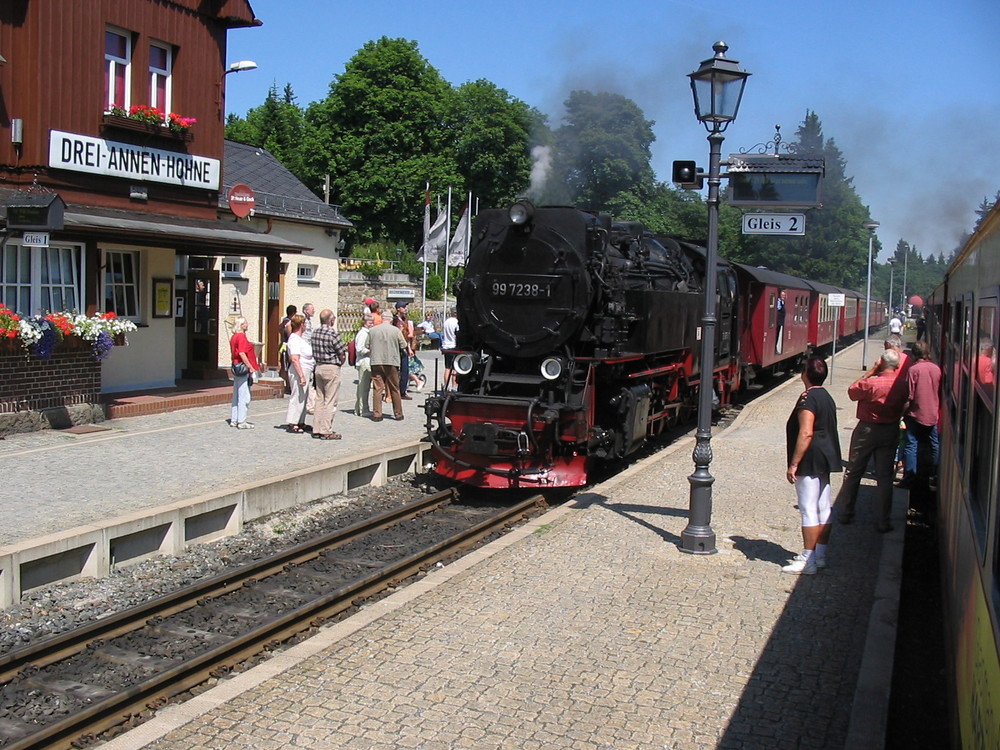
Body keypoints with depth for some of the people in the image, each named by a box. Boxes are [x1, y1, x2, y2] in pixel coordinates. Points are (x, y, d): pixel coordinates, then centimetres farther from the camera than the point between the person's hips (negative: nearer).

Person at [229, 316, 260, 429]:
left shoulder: (233, 337, 14)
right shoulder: (241, 336, -15)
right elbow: (242, 353, -22)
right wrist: (251, 367, -19)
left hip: (236, 368, 10)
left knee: (237, 396, 15)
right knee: (244, 396, -6)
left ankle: (234, 420, 19)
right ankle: (241, 422, -4)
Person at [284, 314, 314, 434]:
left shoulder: (301, 338, 16)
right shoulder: (294, 339, -15)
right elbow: (295, 359, -22)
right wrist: (301, 376, -25)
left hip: (306, 371, 10)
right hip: (300, 371, -10)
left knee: (304, 397, 13)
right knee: (297, 397, -6)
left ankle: (301, 423, 20)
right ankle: (292, 424, -1)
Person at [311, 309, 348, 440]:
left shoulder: (315, 333, 4)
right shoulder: (333, 334, -17)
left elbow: (314, 352, 10)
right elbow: (343, 356, -13)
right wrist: (340, 363, 6)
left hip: (318, 367, 7)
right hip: (331, 369, -7)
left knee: (319, 400, 14)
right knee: (330, 402, -2)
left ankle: (316, 429, 17)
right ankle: (326, 431, -1)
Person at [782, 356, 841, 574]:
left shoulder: (808, 399, -16)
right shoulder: (827, 397, 13)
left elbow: (806, 433, -22)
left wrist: (793, 464, -21)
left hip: (810, 460, -10)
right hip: (825, 460, 10)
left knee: (808, 510, -6)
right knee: (823, 509, 12)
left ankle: (808, 560, -4)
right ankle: (820, 555, 20)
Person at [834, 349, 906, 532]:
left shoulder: (871, 383, -21)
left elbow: (852, 391, -6)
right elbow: (904, 408, -1)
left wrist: (871, 371, -7)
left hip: (867, 430, -3)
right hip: (891, 431, 3)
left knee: (853, 473, 12)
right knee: (885, 477, 9)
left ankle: (845, 512, 20)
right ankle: (883, 521, 10)